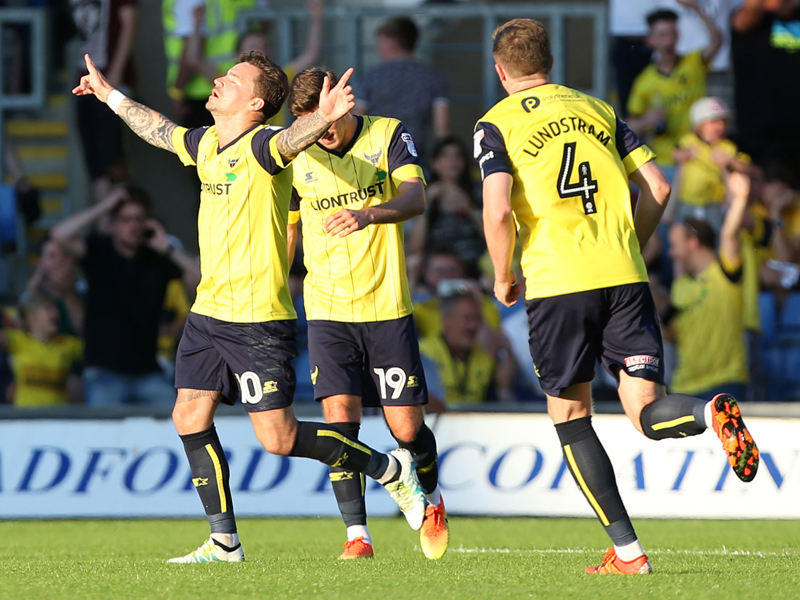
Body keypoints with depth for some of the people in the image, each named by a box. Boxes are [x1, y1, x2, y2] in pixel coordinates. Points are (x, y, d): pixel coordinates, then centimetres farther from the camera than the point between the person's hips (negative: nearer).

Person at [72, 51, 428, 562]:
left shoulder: (261, 145, -15)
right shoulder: (206, 145, 10)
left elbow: (292, 139, -38)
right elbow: (158, 129, 31)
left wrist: (323, 118, -61)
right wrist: (110, 94, 43)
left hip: (258, 320, -8)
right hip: (208, 312, 8)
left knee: (278, 437, -8)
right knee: (190, 418, 3)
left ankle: (391, 468, 10)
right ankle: (224, 543, 12)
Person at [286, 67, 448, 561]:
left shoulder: (388, 135, -4)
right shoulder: (296, 159, 1)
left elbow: (415, 197, -19)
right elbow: (285, 232, 14)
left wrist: (367, 214, -39)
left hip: (387, 307, -1)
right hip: (327, 310, 1)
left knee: (407, 427, 1)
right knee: (340, 418, -15)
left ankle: (432, 499, 32)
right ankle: (357, 534, -11)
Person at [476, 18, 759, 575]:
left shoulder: (497, 125, 5)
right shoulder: (597, 110, 18)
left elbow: (499, 211, -10)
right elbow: (657, 188, 11)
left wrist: (503, 278, 6)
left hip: (557, 283, -3)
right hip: (625, 278, 3)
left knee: (571, 418, 11)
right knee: (648, 411, 0)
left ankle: (626, 550, 5)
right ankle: (711, 413, -35)